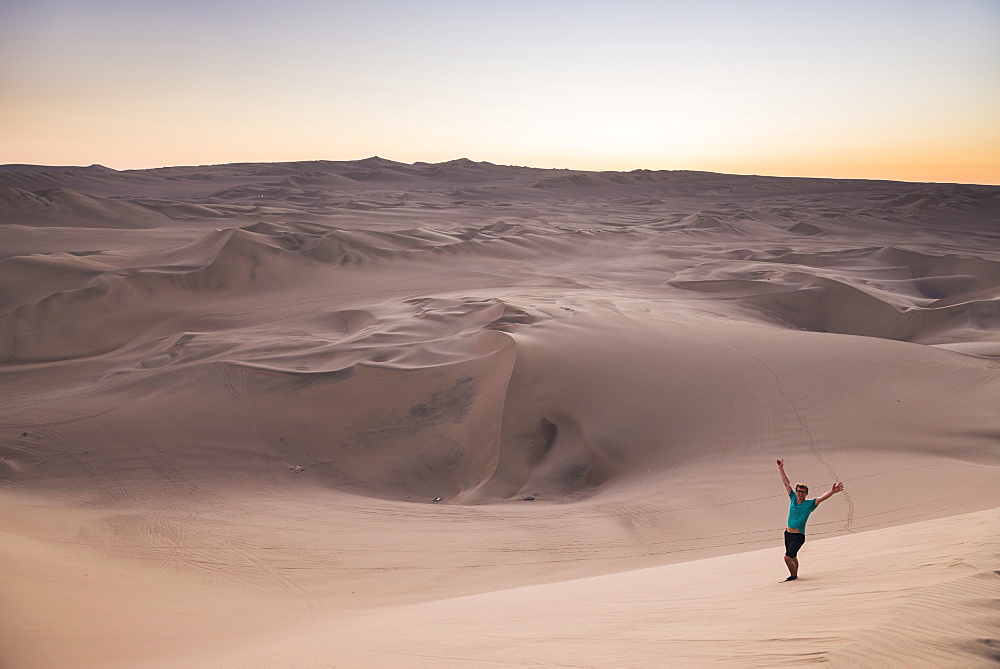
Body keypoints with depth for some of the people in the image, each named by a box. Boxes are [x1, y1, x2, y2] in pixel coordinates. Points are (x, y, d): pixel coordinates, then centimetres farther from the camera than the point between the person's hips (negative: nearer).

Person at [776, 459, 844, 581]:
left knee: (787, 558, -12)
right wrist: (781, 469, 11)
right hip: (788, 533, 5)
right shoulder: (793, 498, 3)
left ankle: (794, 576, 7)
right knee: (793, 557, 20)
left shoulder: (809, 504, -8)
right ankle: (795, 575, 37)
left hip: (798, 536, -5)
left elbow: (821, 498, -23)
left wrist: (832, 492, -39)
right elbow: (787, 483, 8)